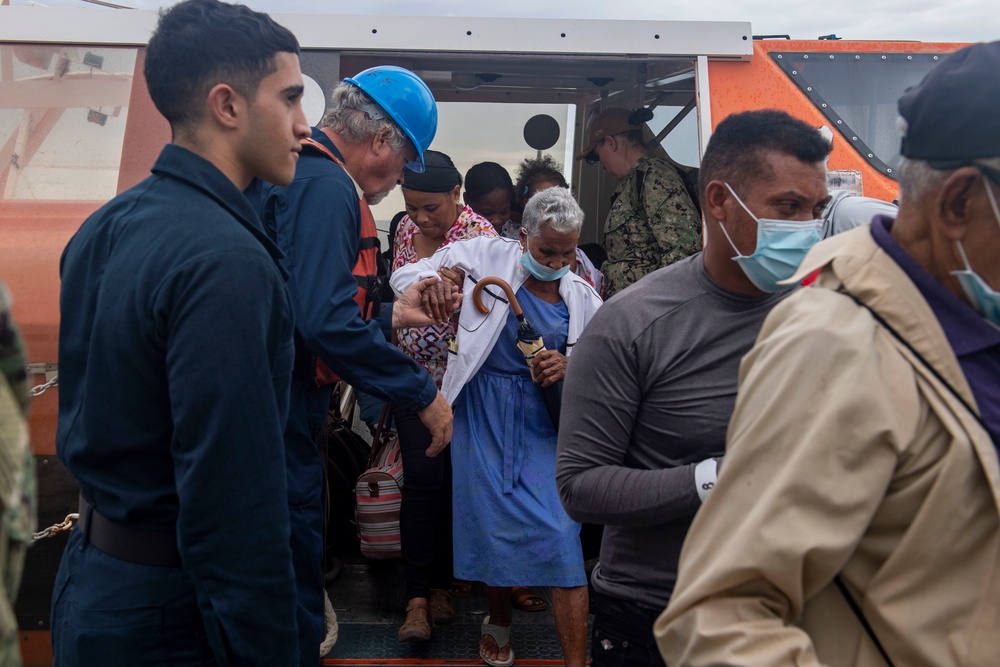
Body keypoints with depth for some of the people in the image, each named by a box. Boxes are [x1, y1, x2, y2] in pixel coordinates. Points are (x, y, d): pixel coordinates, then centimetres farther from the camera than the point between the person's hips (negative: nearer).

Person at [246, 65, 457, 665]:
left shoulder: (297, 172, 16)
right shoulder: (325, 186, -15)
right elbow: (327, 323, -25)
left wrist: (391, 315, 22)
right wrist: (422, 392, -16)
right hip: (284, 418, -10)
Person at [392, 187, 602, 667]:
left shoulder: (583, 298, 4)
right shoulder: (488, 256, -1)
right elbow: (405, 276, 3)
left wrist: (569, 368, -14)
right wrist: (432, 282, -21)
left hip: (544, 421, 1)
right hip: (482, 415, 0)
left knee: (561, 535, -8)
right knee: (491, 523, 7)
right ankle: (499, 619, 37)